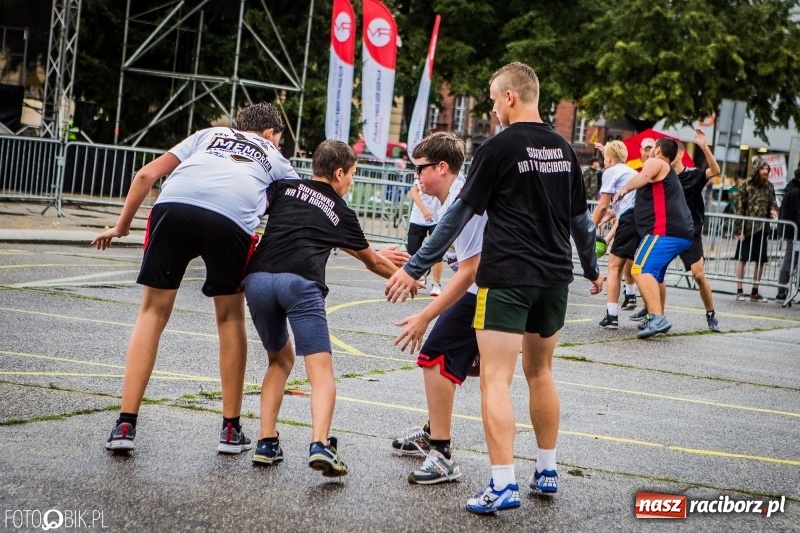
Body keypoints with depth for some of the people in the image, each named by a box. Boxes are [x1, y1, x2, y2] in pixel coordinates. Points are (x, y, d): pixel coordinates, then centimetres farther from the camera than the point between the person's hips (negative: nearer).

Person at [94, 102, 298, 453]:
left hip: (174, 206, 1)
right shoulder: (275, 160, 34)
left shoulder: (208, 135, 36)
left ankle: (125, 425, 7)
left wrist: (122, 226, 34)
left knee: (153, 313, 13)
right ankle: (231, 430, 23)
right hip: (232, 220, -1)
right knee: (230, 318, 19)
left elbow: (146, 175, 26)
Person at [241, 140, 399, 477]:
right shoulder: (341, 212, 24)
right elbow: (372, 262, 38)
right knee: (321, 370, -5)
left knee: (280, 360, 23)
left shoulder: (284, 187, 25)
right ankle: (320, 444, -27)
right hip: (301, 282, -3)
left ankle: (266, 443, 14)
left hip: (257, 278, 3)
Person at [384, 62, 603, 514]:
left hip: (507, 277, -7)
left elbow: (460, 214, -8)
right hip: (555, 277, 7)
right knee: (540, 372, 20)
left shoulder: (500, 148, -10)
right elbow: (580, 218, 17)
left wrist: (415, 268, -3)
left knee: (496, 379, -6)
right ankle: (547, 471, 25)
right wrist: (592, 269, 33)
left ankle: (504, 485, -14)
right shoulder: (564, 150, 9)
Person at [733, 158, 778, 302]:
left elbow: (772, 203, 21)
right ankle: (739, 291, 5)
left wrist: (773, 210, -5)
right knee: (742, 259, 0)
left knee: (761, 261, 6)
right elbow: (738, 207, -7)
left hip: (762, 228, 5)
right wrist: (739, 229, -11)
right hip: (747, 228, -5)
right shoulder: (747, 186, -6)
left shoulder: (769, 186, 8)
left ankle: (755, 292, 15)